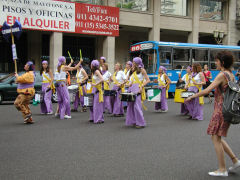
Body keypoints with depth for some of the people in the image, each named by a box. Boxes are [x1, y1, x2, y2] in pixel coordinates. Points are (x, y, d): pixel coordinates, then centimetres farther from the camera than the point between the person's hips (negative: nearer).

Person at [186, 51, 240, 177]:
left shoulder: (222, 74, -16)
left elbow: (207, 90, -20)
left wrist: (192, 96, -10)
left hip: (220, 109, -9)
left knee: (216, 138, 0)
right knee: (218, 137, 18)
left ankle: (222, 170, 6)